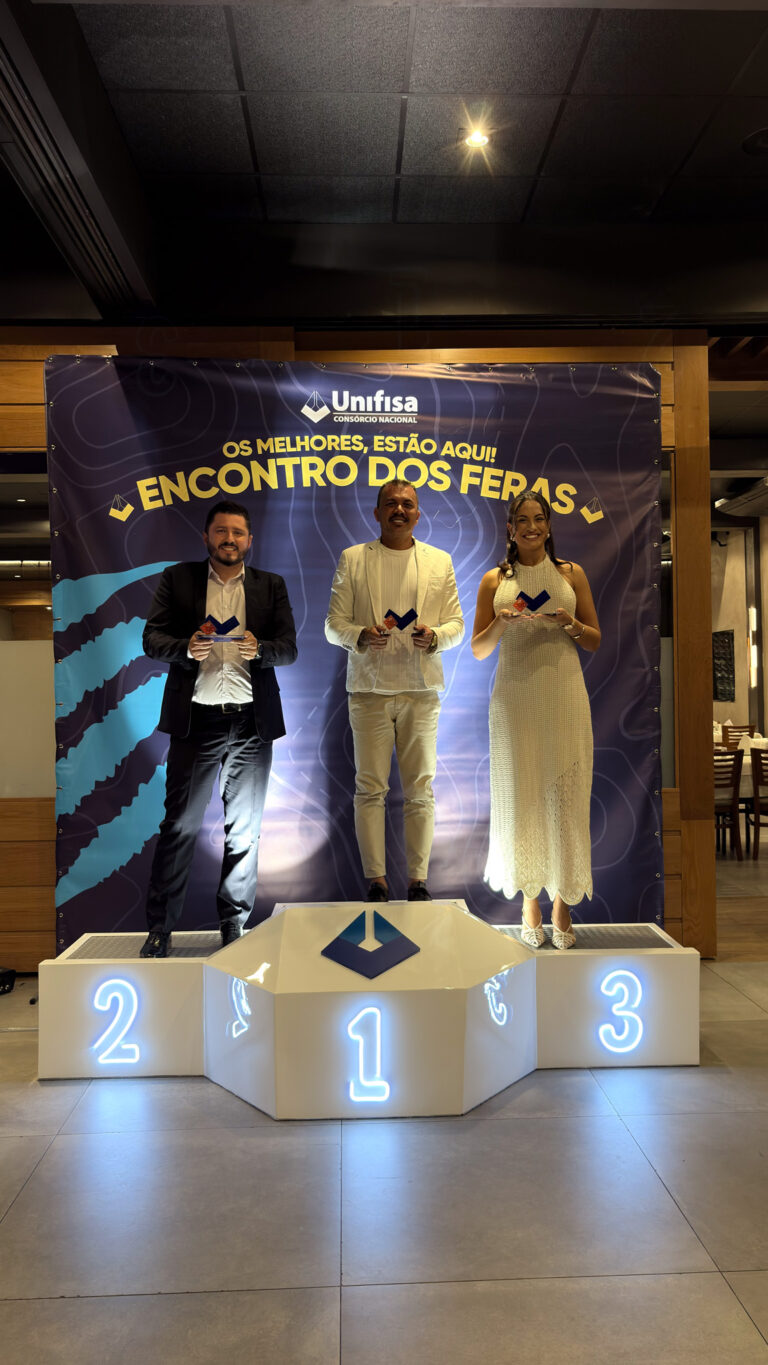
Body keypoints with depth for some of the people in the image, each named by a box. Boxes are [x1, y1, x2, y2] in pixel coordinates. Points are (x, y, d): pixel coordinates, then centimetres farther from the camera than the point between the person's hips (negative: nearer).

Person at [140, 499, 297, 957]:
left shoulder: (271, 586, 11)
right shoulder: (177, 579, 8)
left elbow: (289, 648, 4)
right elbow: (153, 638, 2)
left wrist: (258, 649, -17)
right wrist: (187, 648, -19)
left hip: (252, 722, 2)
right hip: (196, 718, -1)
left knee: (245, 829, 7)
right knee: (180, 825, -1)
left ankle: (235, 924, 19)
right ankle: (161, 927, 10)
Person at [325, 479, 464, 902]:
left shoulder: (440, 562, 12)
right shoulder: (352, 559, 8)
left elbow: (456, 625, 9)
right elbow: (333, 624, 5)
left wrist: (434, 636, -13)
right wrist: (361, 636, -16)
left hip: (421, 689, 1)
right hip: (369, 688, -1)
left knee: (420, 788, 3)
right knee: (370, 787, 0)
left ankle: (418, 879, 11)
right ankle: (375, 879, 9)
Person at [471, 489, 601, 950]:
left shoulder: (572, 574, 9)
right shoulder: (494, 580, 8)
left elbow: (596, 641, 11)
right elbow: (478, 650, 8)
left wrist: (570, 623, -9)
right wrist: (500, 621, -11)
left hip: (564, 696, 0)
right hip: (515, 698, 0)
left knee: (565, 795, -1)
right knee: (521, 795, 3)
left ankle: (563, 901, 11)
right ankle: (530, 901, 15)